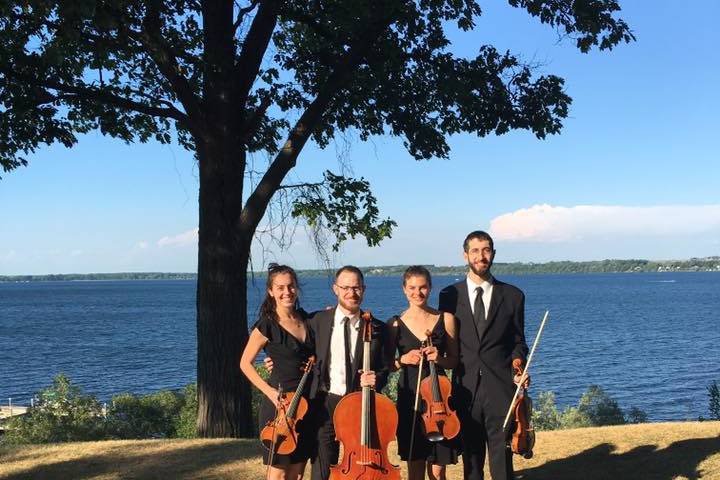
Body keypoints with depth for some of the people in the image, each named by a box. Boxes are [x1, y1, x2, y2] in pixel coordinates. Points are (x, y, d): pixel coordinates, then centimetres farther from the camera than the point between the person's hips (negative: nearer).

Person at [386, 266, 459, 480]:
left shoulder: (446, 319, 3)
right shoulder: (395, 324, 2)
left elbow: (454, 360, 8)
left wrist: (439, 358, -12)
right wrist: (403, 360, -12)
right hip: (409, 399, 0)